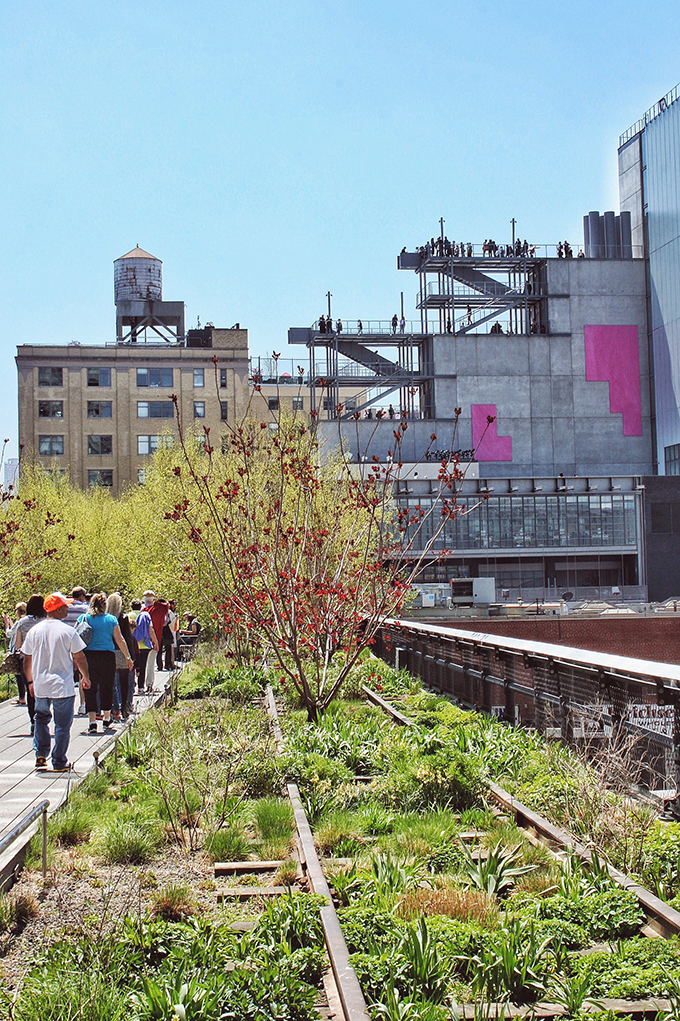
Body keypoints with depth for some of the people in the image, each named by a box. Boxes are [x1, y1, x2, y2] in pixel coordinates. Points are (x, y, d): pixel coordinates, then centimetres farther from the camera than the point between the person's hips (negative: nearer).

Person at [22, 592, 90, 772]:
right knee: (62, 725, 6)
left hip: (40, 686, 4)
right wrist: (86, 678, 9)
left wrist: (30, 681, 22)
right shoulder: (68, 631, -11)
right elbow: (79, 658, -6)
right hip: (63, 686, -4)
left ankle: (40, 754, 13)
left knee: (41, 718, 23)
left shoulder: (34, 631, 1)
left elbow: (27, 660, 8)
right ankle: (59, 763, 11)